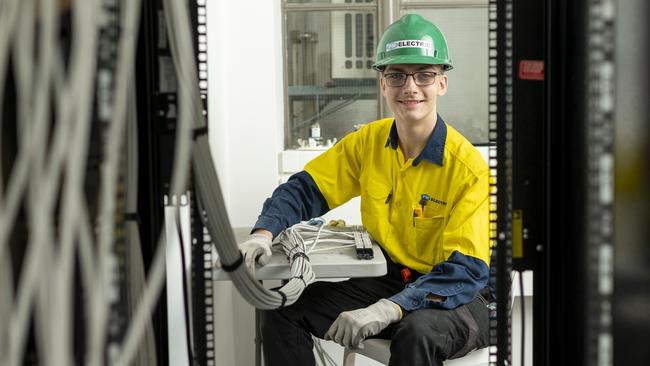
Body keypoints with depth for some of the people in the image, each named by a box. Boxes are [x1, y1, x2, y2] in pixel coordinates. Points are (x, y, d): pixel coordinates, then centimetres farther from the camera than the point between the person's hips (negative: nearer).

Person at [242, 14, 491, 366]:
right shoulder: (367, 143, -2)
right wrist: (263, 234, -19)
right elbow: (305, 190, 3)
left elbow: (467, 271, -24)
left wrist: (387, 309, -36)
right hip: (387, 280, 5)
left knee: (417, 331, -39)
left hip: (457, 297, -5)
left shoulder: (468, 165, -19)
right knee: (281, 308, -10)